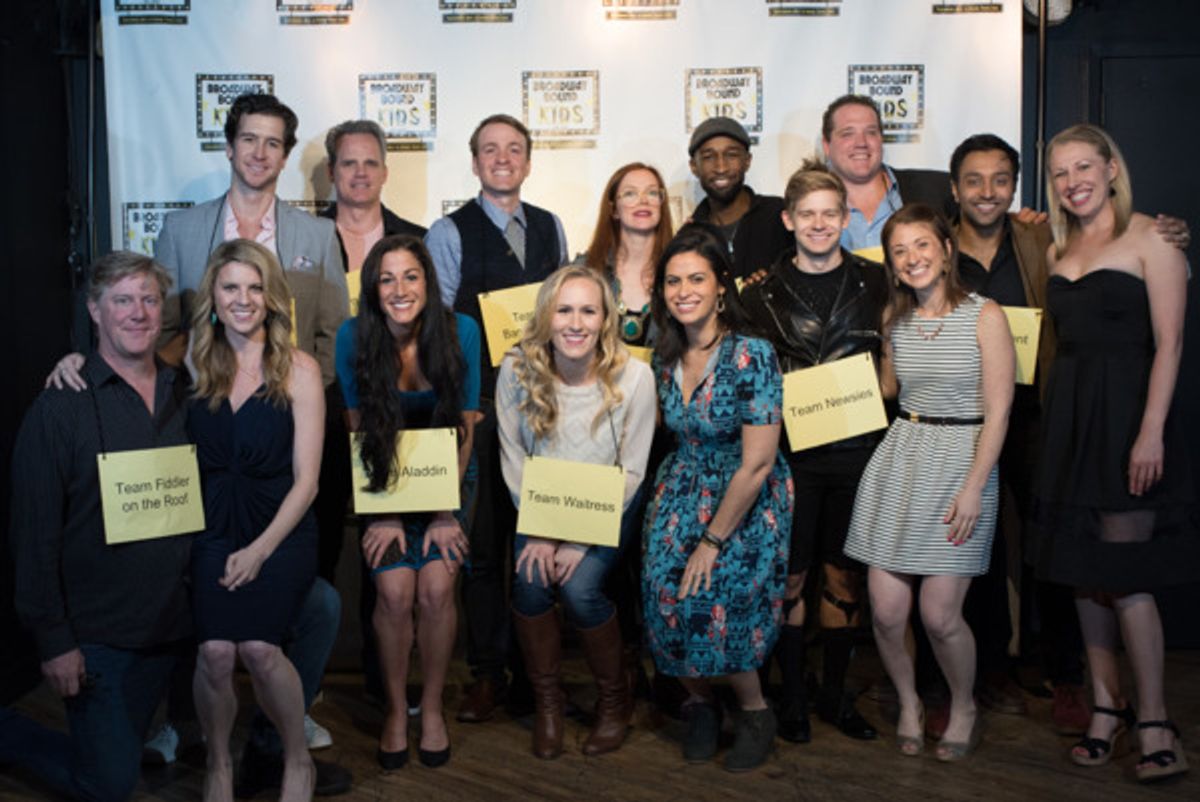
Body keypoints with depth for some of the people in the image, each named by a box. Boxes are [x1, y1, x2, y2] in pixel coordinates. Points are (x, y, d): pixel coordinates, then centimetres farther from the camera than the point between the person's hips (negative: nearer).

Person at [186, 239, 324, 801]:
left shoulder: (298, 369, 0)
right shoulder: (194, 365, 8)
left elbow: (306, 480, -2)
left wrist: (260, 549, -9)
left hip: (281, 530, -2)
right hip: (212, 529, 2)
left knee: (257, 645, -24)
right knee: (215, 649, -22)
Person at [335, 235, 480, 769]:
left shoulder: (460, 332, -14)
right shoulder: (353, 337, -15)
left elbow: (464, 427, -7)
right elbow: (359, 430, -6)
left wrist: (446, 514, -8)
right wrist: (384, 515, -9)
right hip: (383, 481, 0)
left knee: (436, 587, -16)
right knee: (395, 590, -16)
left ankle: (432, 707, 7)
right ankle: (396, 709, 8)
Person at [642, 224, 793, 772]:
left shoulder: (751, 355, -19)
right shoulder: (665, 355, 1)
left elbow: (757, 465, -19)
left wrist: (713, 540, -16)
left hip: (749, 501, -5)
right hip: (683, 492, 5)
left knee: (711, 598, -20)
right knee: (668, 590, -14)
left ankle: (755, 711, 8)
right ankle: (700, 704, 14)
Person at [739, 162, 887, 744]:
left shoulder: (875, 283, 5)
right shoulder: (760, 292, 3)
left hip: (856, 449, 1)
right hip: (789, 451, -1)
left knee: (845, 574, 10)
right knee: (790, 575, 4)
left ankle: (835, 694, 26)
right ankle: (792, 695, 20)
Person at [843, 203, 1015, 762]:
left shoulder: (984, 316, -5)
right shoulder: (894, 318, 10)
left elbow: (997, 411, -8)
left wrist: (973, 487, -13)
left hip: (963, 459, -4)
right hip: (899, 459, 4)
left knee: (939, 614, -5)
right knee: (885, 609, 0)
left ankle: (964, 708, 25)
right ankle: (907, 701, 28)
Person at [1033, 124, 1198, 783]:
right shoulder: (1058, 249, 14)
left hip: (1126, 413, -7)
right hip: (1068, 416, 7)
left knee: (1124, 576, -6)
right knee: (1083, 572, 9)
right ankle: (1107, 706, 20)